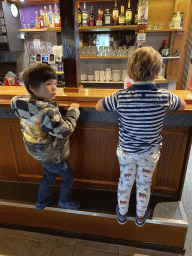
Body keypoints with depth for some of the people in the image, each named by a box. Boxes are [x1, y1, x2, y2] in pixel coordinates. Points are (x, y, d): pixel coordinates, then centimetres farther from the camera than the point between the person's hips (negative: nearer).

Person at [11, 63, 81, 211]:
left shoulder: (24, 104, -11)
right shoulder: (47, 112, -38)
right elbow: (65, 131, -32)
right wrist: (73, 111, -18)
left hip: (39, 153, 8)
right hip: (53, 156, -8)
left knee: (49, 175, 33)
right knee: (68, 178, 19)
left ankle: (41, 202, 53)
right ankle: (64, 201, 45)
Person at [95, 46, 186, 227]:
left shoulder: (120, 97, -23)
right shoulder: (164, 96, -20)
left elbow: (98, 107, -5)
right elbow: (182, 105, 2)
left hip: (126, 150, 0)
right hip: (150, 152, 1)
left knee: (125, 182, 22)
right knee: (144, 184, 22)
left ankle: (122, 214, 45)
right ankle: (141, 217, 47)